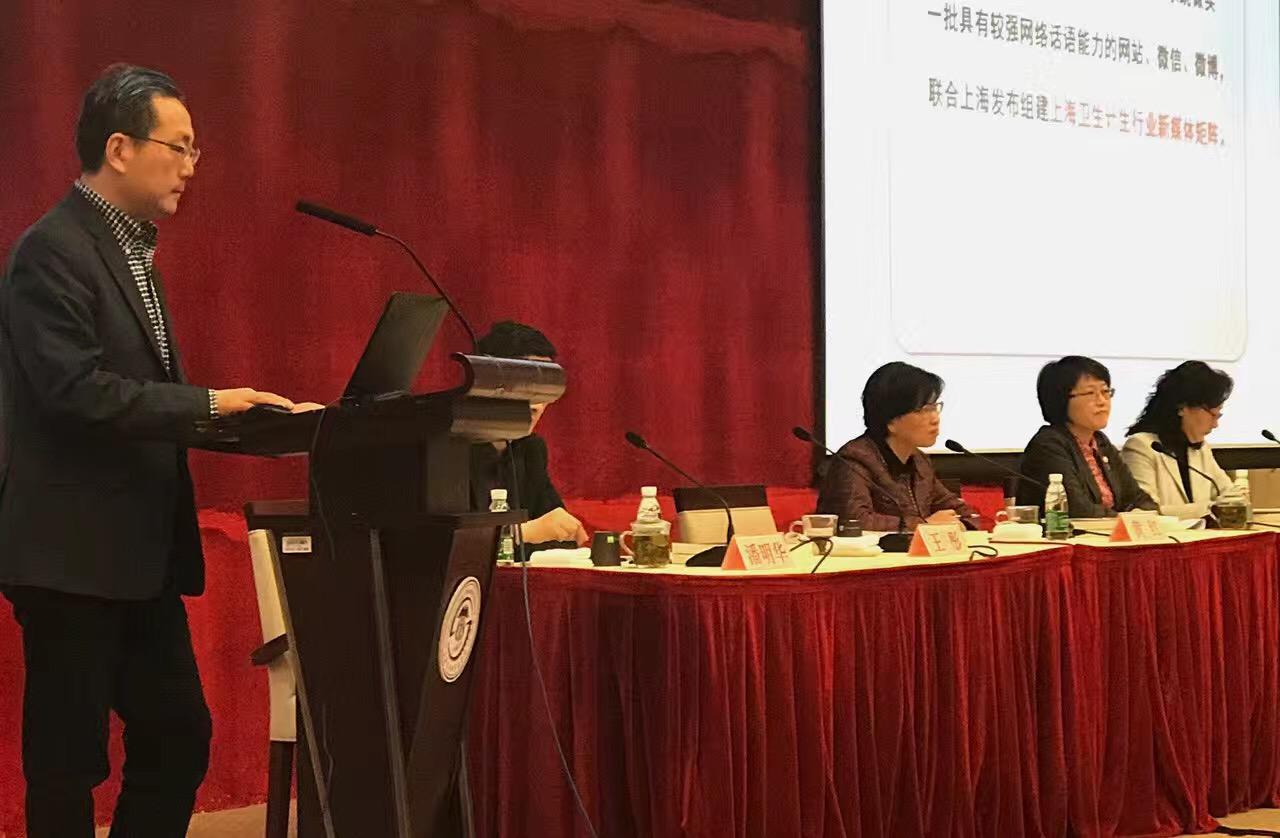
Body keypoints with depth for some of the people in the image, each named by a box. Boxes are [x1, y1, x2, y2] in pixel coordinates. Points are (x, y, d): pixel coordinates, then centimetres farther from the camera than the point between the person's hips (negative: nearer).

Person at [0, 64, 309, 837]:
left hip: (139, 552, 9)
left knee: (180, 738, 12)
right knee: (69, 759, 1)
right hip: (74, 553, -9)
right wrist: (208, 404, -21)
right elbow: (77, 389, -24)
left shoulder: (130, 249, 17)